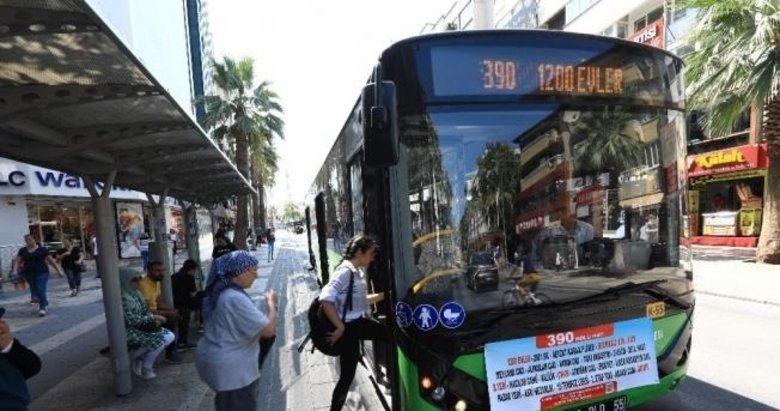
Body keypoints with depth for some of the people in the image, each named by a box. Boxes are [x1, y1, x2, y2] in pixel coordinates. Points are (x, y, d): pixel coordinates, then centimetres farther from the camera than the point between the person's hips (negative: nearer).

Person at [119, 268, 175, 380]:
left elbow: (145, 311, 12)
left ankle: (139, 358, 13)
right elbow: (133, 320, -25)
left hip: (142, 328, 9)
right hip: (130, 333, -9)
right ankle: (146, 369, 1)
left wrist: (155, 320, -7)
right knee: (159, 341, -22)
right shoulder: (124, 298, -22)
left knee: (170, 337, 0)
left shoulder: (137, 293, 6)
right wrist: (153, 317, -20)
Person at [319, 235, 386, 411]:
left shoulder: (358, 271, 5)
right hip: (348, 326, -9)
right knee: (347, 375, 3)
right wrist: (340, 327, -24)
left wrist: (385, 295, 11)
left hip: (360, 322, 9)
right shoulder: (345, 271, -22)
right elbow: (325, 299, -29)